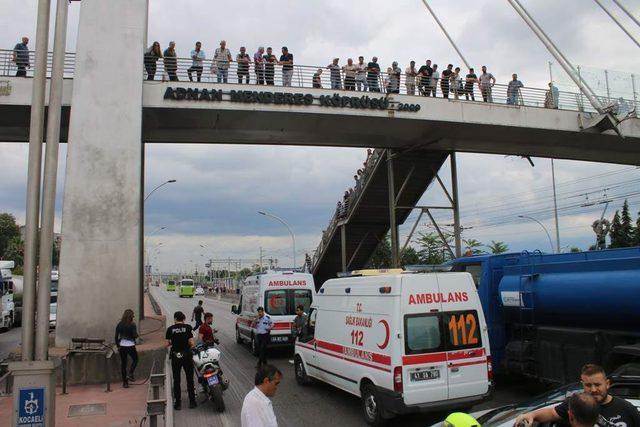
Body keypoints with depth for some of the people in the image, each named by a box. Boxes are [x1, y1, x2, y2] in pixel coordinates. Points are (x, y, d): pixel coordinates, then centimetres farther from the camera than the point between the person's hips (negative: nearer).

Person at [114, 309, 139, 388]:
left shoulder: (119, 325, 2)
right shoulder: (132, 325, -12)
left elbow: (116, 337, 4)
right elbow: (135, 336, -15)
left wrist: (118, 346, 13)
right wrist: (136, 334, 8)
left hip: (122, 346, 4)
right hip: (130, 346, -4)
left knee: (123, 363, 10)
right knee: (135, 359, 20)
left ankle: (125, 382, 14)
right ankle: (130, 374, 3)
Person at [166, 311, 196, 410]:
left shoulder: (170, 329, -2)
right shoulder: (188, 327, -6)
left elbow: (167, 344, -2)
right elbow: (191, 343, -10)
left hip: (175, 356, 1)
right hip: (187, 355, -1)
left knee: (176, 380, 11)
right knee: (190, 379, 11)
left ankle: (178, 403, 14)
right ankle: (192, 402, 17)